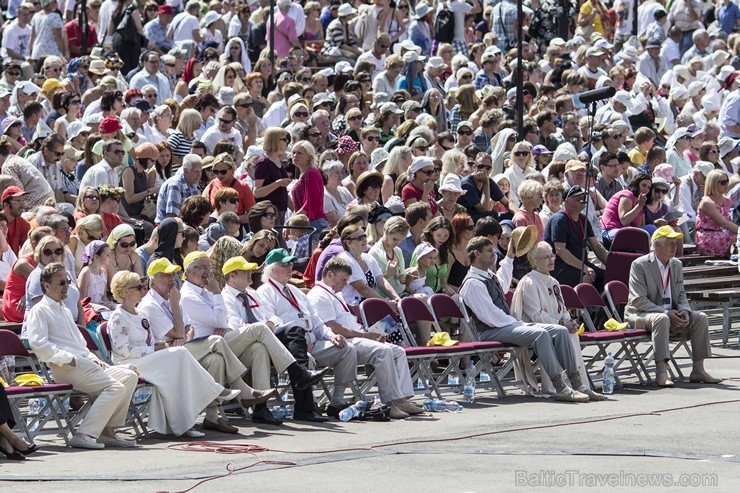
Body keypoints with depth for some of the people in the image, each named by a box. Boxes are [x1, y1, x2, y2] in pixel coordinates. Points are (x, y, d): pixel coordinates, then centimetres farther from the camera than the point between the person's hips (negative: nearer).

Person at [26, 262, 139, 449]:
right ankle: (84, 435, -28)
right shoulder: (39, 311, 0)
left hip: (84, 363, 9)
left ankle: (108, 430, -6)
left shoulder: (65, 311, 30)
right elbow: (38, 344, -14)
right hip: (64, 369, -9)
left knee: (129, 377, -4)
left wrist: (92, 358, 12)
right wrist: (69, 359, -18)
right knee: (116, 388, -25)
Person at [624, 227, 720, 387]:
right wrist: (666, 312, -24)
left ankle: (698, 371, -10)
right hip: (641, 314, -7)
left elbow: (681, 294, 16)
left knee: (700, 318, -12)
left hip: (671, 314, 7)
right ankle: (661, 373, -43)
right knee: (661, 319, -38)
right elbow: (638, 300, -17)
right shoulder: (639, 265, -11)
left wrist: (684, 311, -8)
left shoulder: (677, 265, 11)